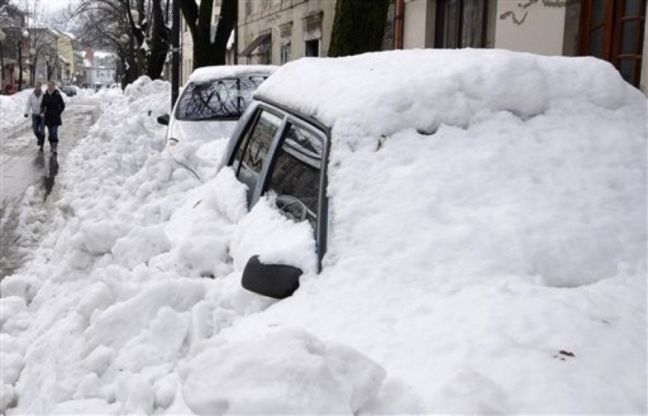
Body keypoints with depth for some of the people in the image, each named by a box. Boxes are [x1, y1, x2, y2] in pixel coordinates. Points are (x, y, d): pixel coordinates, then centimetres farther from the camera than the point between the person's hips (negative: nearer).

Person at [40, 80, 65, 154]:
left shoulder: (58, 95, -8)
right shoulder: (45, 95, 3)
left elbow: (62, 106, 0)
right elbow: (43, 105, 1)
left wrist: (58, 113, -3)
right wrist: (42, 112, -16)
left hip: (55, 117, -4)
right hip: (48, 117, 4)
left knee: (54, 132, -12)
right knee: (50, 132, 9)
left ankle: (55, 148, -9)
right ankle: (51, 146, 21)